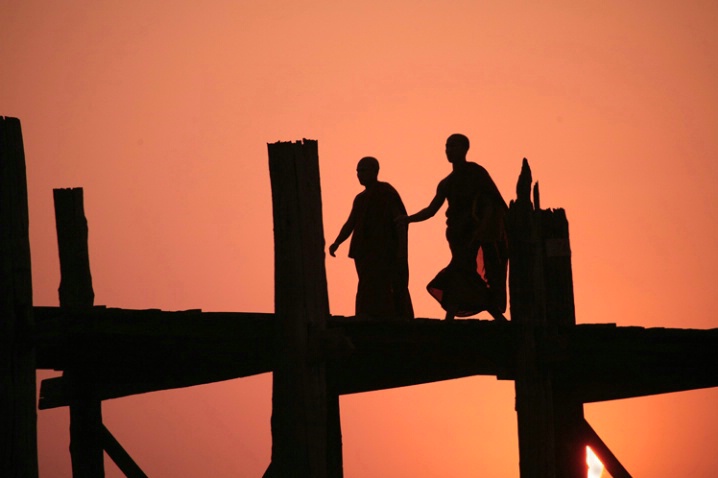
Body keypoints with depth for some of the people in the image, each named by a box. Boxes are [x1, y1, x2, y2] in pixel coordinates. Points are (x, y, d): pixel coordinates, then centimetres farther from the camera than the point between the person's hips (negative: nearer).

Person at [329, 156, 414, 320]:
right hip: (367, 254, 7)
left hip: (384, 254, -7)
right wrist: (336, 243, 1)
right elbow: (350, 224, 17)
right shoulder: (360, 198, 19)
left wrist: (401, 250, -16)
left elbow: (401, 221, -8)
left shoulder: (386, 192, -3)